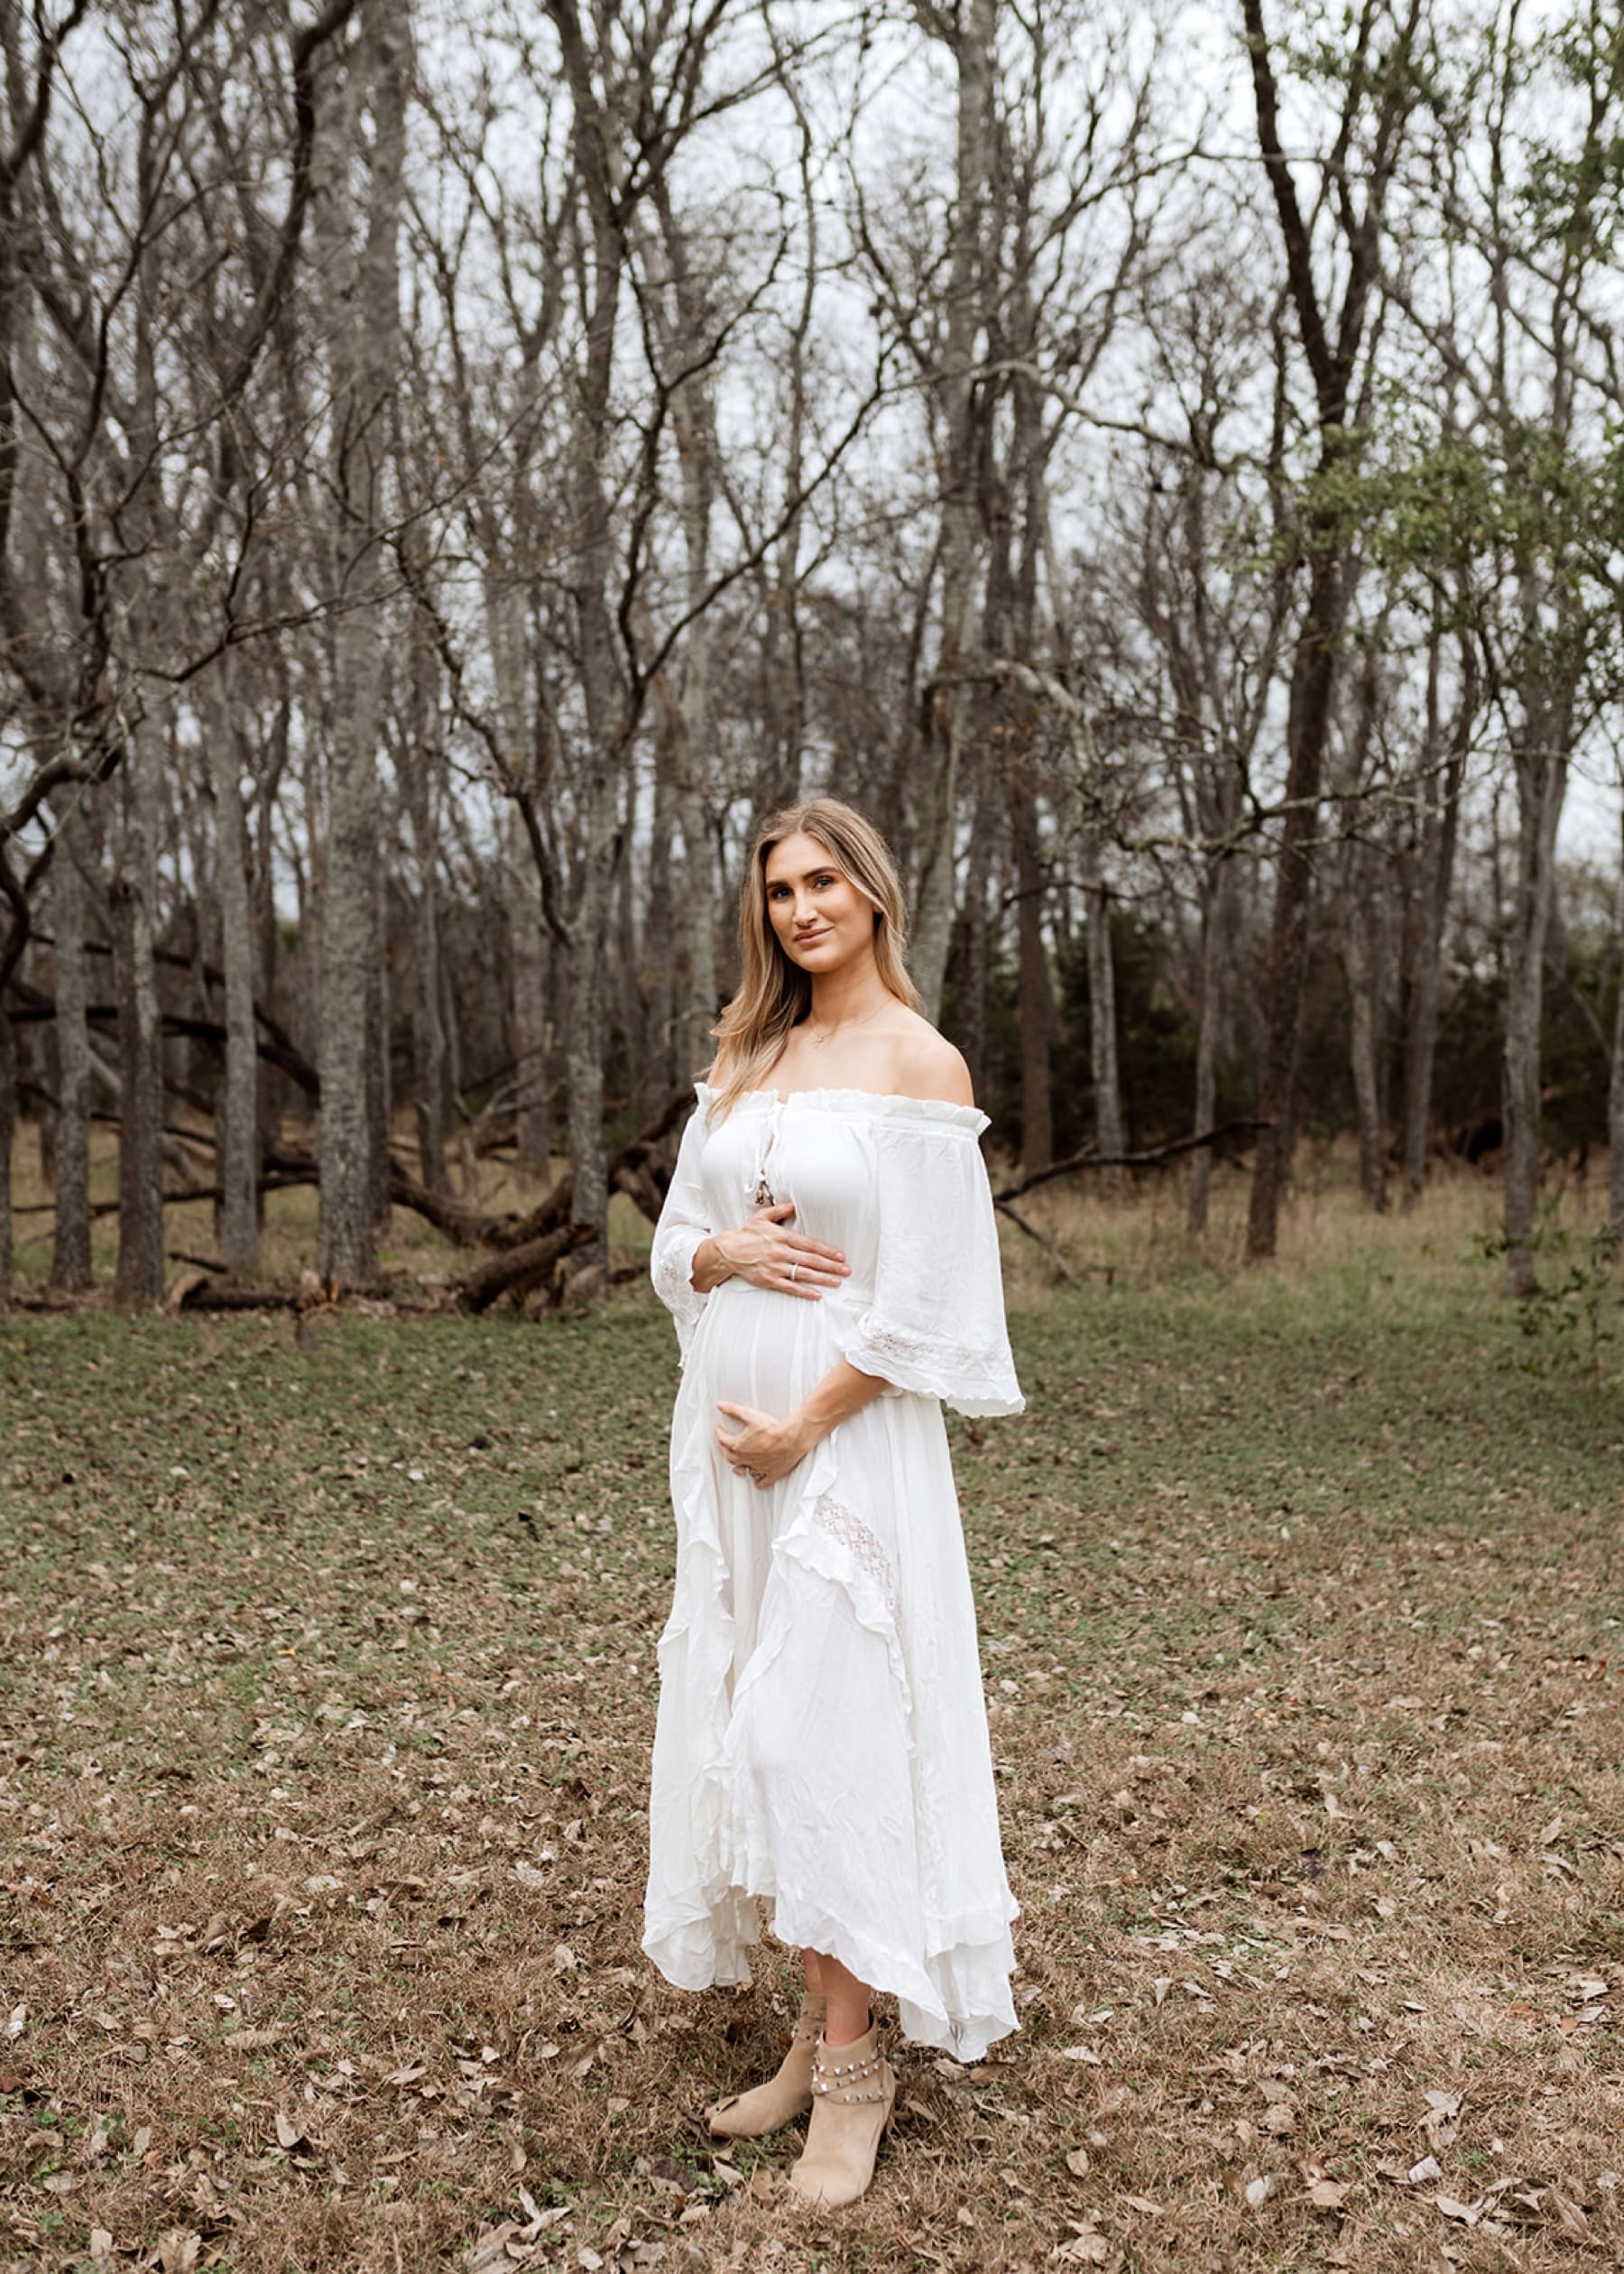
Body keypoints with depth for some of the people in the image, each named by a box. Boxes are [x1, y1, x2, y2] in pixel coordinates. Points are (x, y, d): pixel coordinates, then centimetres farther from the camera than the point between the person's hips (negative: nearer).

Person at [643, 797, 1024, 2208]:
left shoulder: (918, 1060, -7)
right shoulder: (744, 1056, 12)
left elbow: (929, 1296, -12)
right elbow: (672, 1247, 14)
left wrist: (801, 1425, -13)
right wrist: (730, 1248, -8)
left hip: (851, 1433, -6)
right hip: (727, 1429, 7)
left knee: (825, 1723, -6)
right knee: (747, 1720, 10)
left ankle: (855, 2061, 9)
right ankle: (818, 2036, 23)